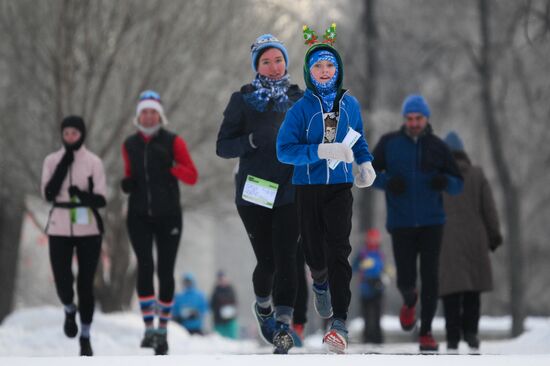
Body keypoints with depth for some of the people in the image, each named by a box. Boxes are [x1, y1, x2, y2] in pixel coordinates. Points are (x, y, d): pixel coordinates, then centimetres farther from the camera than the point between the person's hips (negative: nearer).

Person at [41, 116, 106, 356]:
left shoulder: (93, 162, -3)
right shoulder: (52, 161, 2)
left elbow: (102, 199, -6)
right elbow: (48, 194, -8)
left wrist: (84, 196, -27)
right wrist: (64, 164, -14)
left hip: (88, 229, -1)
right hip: (59, 229, 1)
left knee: (85, 285, 1)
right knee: (63, 283, -6)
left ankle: (85, 338, 16)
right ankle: (70, 311, 30)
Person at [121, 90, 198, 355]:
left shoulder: (173, 142, -5)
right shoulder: (130, 145, 5)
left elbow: (192, 177, -9)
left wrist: (168, 164, -24)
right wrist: (127, 184, -3)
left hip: (168, 216, -1)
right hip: (139, 216, 1)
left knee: (165, 272, 0)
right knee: (145, 266, -17)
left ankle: (163, 331, 17)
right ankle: (149, 328, -14)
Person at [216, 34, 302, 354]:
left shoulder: (299, 99, 7)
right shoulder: (242, 100, 1)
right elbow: (223, 147, -4)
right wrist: (252, 140, -20)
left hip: (291, 193, 1)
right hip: (254, 193, -1)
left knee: (286, 258, -12)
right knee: (267, 261, 4)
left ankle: (283, 325, -12)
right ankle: (263, 306, 34)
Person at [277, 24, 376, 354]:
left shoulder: (350, 104, 4)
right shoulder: (301, 108, -5)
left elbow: (359, 138, 21)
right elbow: (285, 149, -12)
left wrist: (366, 163, 2)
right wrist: (323, 151, -23)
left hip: (340, 187, 0)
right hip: (307, 188, 0)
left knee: (338, 251, -14)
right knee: (314, 250, 8)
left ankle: (340, 324, -19)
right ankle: (321, 285, 46)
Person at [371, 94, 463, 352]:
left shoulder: (438, 147, 1)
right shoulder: (389, 143, -1)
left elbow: (458, 185, 6)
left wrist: (445, 181, -19)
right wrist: (387, 181, -16)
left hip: (431, 223, 0)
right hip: (401, 224, 0)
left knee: (430, 277, -6)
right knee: (406, 280, -3)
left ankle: (426, 333, 5)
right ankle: (409, 301, 35)